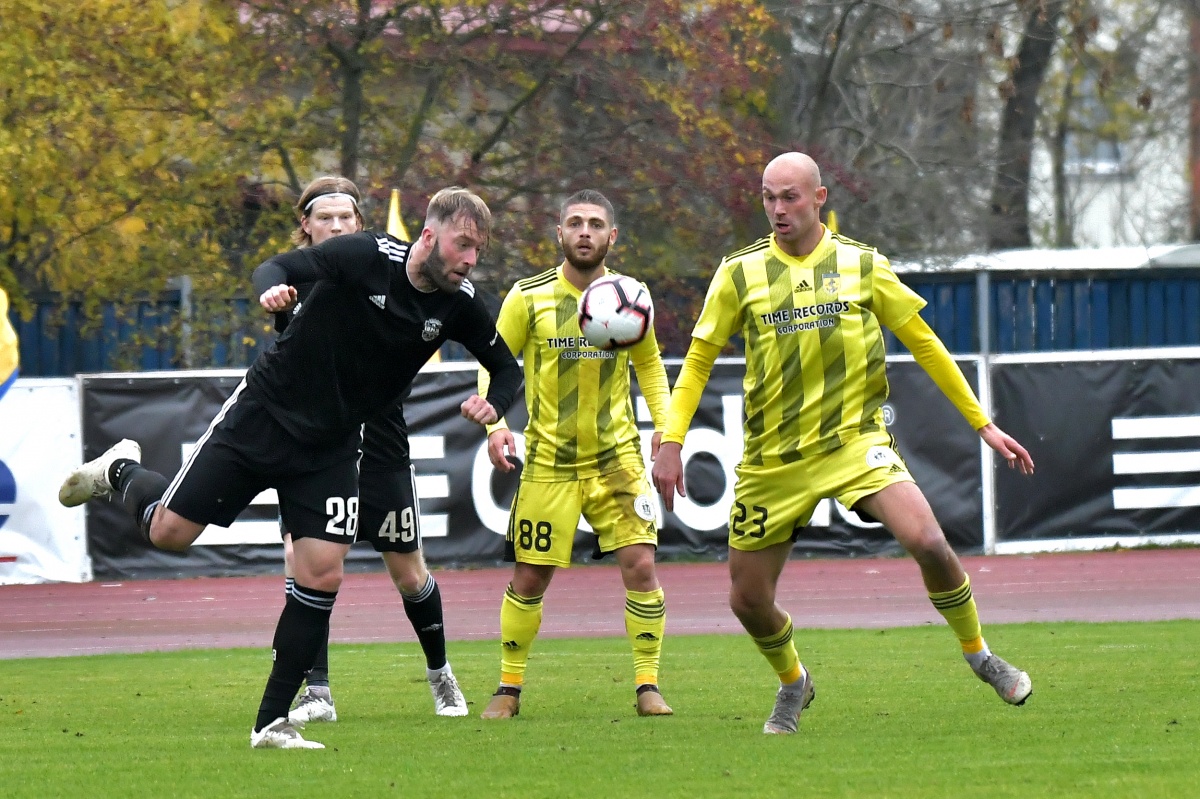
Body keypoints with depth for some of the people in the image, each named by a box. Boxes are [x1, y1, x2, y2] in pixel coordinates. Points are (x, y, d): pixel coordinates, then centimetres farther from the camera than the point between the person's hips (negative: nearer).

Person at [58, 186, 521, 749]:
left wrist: (493, 405, -15)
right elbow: (278, 267, -19)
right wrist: (272, 288, -43)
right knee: (168, 532, -2)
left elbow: (507, 367, 6)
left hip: (331, 448, 3)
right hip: (264, 413, -3)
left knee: (322, 576, -9)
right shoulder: (365, 257, -18)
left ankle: (272, 724, 1)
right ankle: (121, 473, 35)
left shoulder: (459, 305, -6)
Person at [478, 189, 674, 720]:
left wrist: (663, 427, 4)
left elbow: (649, 365, 16)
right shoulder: (528, 297, -5)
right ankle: (509, 688, 18)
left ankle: (648, 686, -2)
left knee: (641, 566, -11)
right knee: (529, 579, 2)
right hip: (548, 460, -1)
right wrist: (495, 424, -14)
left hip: (617, 456, 1)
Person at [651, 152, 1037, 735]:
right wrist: (671, 441, -2)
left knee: (927, 540, -24)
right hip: (772, 460, 2)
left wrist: (984, 425, 7)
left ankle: (979, 656, 0)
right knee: (747, 600, 2)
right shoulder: (740, 273, 1)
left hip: (855, 440, -2)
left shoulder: (862, 266, 0)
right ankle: (792, 683, 34)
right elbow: (699, 359, 8)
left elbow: (924, 344, 8)